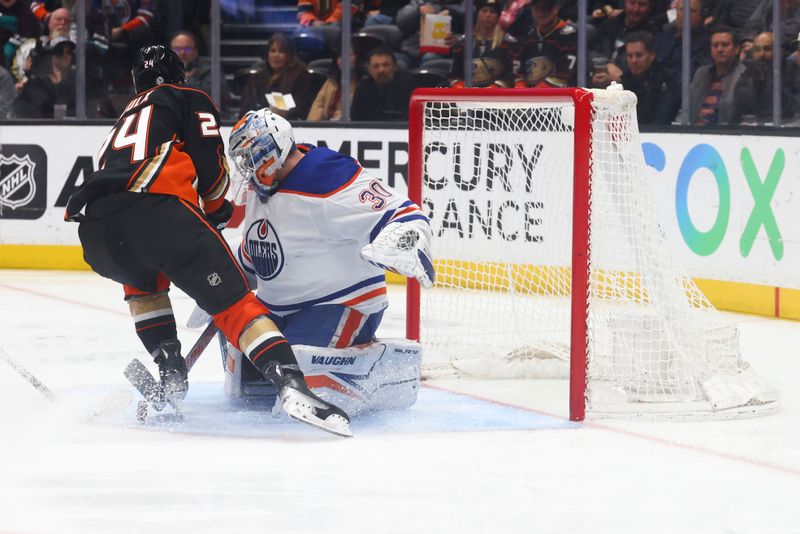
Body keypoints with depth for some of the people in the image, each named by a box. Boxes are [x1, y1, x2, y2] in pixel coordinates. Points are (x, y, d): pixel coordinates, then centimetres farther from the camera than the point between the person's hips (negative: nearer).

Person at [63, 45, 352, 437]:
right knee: (230, 298, -6)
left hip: (95, 230, 5)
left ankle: (169, 372, 22)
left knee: (142, 280, 37)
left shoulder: (129, 114, 40)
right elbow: (210, 163, 9)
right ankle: (290, 385, -25)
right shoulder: (190, 99, 23)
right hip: (156, 209, -5)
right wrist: (217, 210, 29)